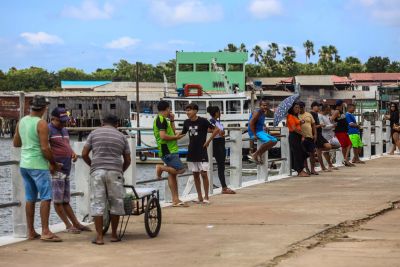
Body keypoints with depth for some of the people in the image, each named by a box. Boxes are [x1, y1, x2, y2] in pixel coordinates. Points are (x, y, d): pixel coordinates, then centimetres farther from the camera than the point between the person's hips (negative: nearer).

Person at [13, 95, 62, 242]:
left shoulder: (21, 121, 7)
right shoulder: (41, 124, -14)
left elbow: (16, 143, 17)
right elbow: (45, 149, -18)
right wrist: (54, 164, -6)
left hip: (24, 165, 8)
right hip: (38, 165, -8)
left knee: (30, 199, 11)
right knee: (46, 197, -6)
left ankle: (31, 232, 14)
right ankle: (45, 232, -11)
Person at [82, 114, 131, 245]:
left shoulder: (94, 133, 11)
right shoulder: (121, 136, 13)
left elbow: (84, 154, 6)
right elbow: (127, 160, 12)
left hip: (97, 171, 0)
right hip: (115, 172, 0)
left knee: (97, 203, 1)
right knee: (116, 203, 11)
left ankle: (99, 237, -1)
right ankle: (114, 235, 17)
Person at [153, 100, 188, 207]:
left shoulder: (162, 119, 19)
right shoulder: (161, 119, -12)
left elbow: (172, 132, 23)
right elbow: (163, 136, -23)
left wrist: (172, 121, 17)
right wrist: (175, 137, -11)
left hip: (170, 150, 10)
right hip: (168, 151, -10)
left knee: (172, 174, 8)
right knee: (180, 169, -16)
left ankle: (176, 200, 8)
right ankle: (161, 167, -8)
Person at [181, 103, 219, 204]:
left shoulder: (202, 121, -10)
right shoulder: (186, 122, 5)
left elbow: (216, 129, -9)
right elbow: (182, 134, 18)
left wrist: (208, 141, -9)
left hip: (202, 152, -5)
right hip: (191, 153, 5)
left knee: (204, 174, -5)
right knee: (195, 175, 8)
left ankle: (206, 197, 3)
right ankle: (200, 197, 14)